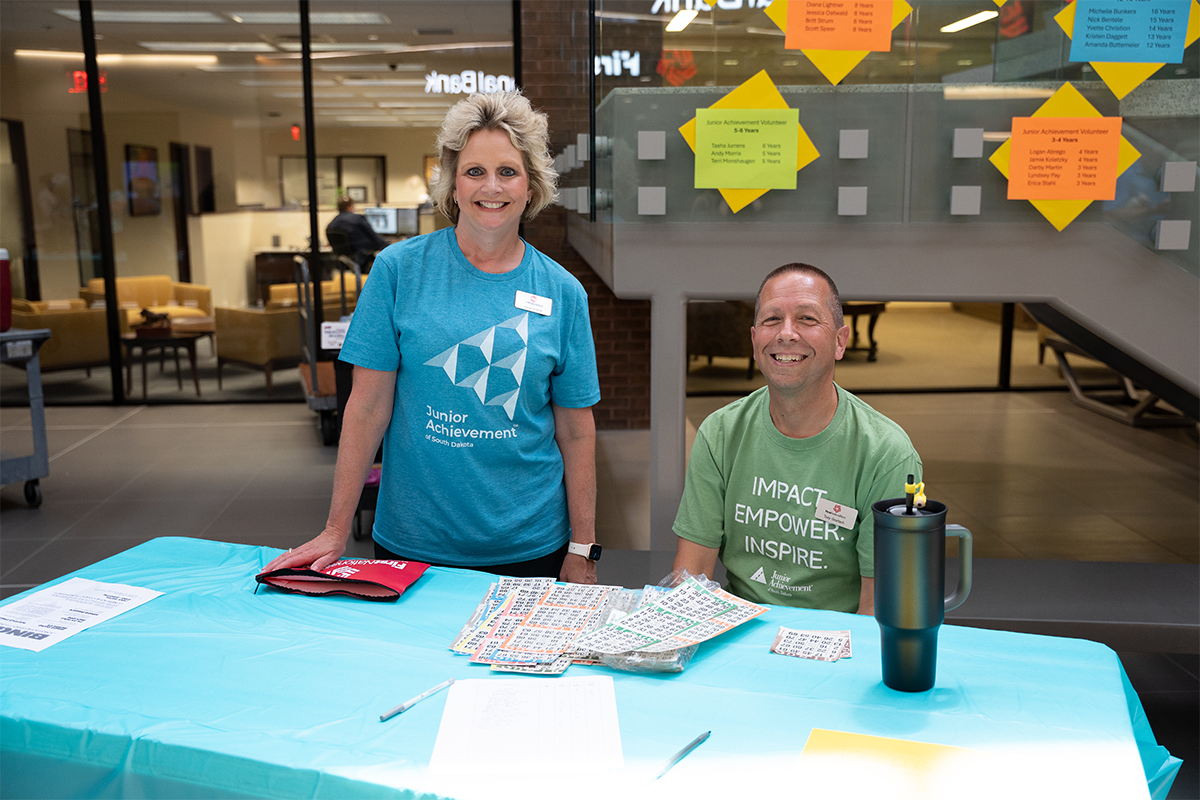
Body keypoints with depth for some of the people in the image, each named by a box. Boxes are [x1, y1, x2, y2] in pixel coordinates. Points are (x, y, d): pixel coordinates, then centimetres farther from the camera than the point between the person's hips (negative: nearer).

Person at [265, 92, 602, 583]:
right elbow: (367, 409, -5)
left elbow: (576, 431, 1)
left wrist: (582, 550, 0)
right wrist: (336, 531, -7)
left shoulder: (562, 292, -1)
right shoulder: (399, 269, -5)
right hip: (411, 542, -1)